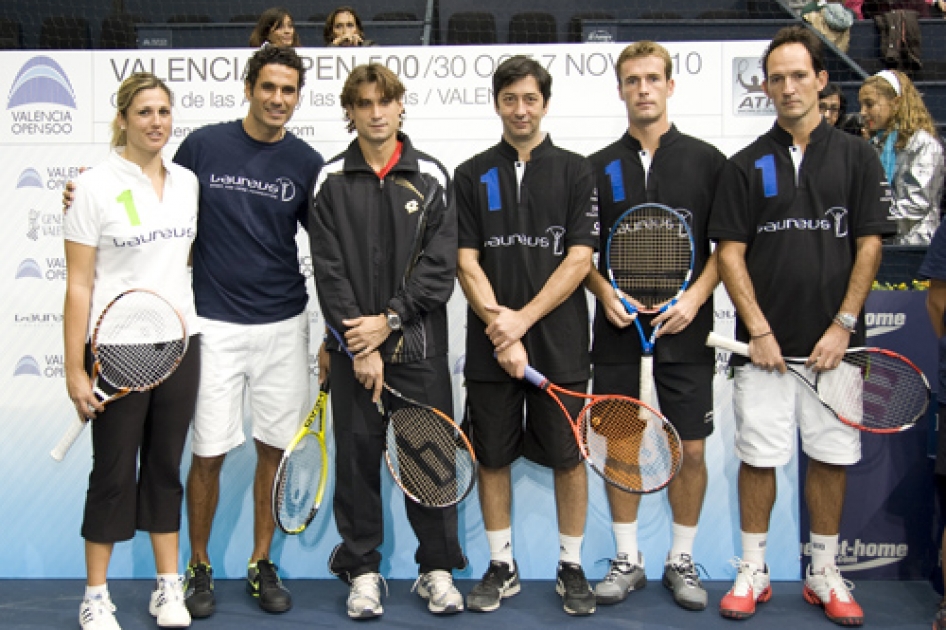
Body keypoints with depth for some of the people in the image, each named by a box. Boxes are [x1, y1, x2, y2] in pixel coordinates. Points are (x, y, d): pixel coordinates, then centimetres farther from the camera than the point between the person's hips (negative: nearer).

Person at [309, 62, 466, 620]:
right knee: (357, 456, 6)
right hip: (354, 347, 0)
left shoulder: (432, 177, 4)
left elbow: (441, 266, -3)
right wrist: (361, 346, -10)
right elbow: (329, 270, -3)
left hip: (420, 344, 0)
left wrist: (390, 320, -12)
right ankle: (362, 570, 21)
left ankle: (438, 567, 20)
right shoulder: (331, 181, 4)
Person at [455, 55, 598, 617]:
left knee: (568, 457, 5)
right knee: (493, 457, 8)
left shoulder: (576, 172, 3)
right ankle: (502, 566, 24)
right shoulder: (472, 176, 6)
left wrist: (523, 318, -13)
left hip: (560, 344, -1)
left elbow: (580, 258, -5)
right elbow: (467, 263, 0)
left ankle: (571, 568, 21)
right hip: (489, 346, 2)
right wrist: (500, 329, -11)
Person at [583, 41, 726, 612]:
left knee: (690, 449, 4)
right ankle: (628, 560, 22)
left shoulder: (707, 160, 3)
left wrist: (696, 296, -11)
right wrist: (605, 293, -8)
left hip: (685, 331, -1)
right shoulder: (598, 167, 6)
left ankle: (682, 560, 22)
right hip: (618, 330, 1)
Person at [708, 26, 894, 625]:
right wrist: (758, 330, -8)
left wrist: (843, 326, -7)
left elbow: (869, 245, 1)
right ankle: (753, 571, 18)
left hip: (833, 343, 1)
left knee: (832, 457, 7)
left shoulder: (857, 156, 4)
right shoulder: (746, 164, 4)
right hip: (765, 344, 0)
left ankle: (825, 574, 22)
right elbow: (730, 252, 0)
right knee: (758, 456, 4)